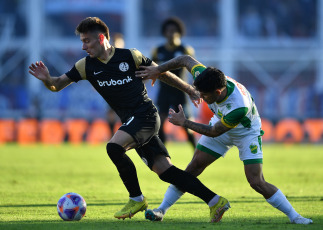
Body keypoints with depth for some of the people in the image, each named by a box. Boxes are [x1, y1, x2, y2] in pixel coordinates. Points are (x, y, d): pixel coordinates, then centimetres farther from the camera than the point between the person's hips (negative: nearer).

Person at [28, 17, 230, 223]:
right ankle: (215, 201, 2)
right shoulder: (87, 66, 7)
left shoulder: (130, 56, -5)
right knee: (165, 171, -2)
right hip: (132, 121, 6)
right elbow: (57, 86, 4)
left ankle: (137, 198, -11)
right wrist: (47, 79, -19)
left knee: (114, 147, -27)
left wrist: (190, 90, 12)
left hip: (145, 115, -6)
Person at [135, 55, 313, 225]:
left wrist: (184, 123, -20)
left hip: (247, 133, -5)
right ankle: (161, 210, 9)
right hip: (221, 123, 5)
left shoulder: (240, 107, -43)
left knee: (256, 182, -15)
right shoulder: (205, 76, -29)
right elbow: (186, 59, -9)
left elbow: (213, 132, -28)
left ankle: (294, 216, -2)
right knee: (193, 168, 0)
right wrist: (157, 70, -10)